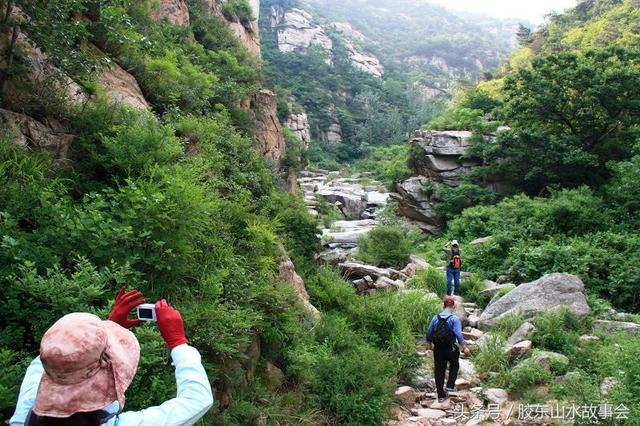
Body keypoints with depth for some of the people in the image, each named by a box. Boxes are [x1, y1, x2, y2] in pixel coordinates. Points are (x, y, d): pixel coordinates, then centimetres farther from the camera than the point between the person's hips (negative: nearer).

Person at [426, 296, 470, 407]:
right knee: (454, 365, 25)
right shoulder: (455, 319, -11)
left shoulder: (435, 318, 1)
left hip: (437, 349, 3)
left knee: (439, 371, 9)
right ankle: (450, 386, 13)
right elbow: (459, 335, -20)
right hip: (450, 348, -3)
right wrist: (464, 347, -16)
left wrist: (430, 343, 23)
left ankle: (441, 396, 13)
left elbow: (429, 333, 7)